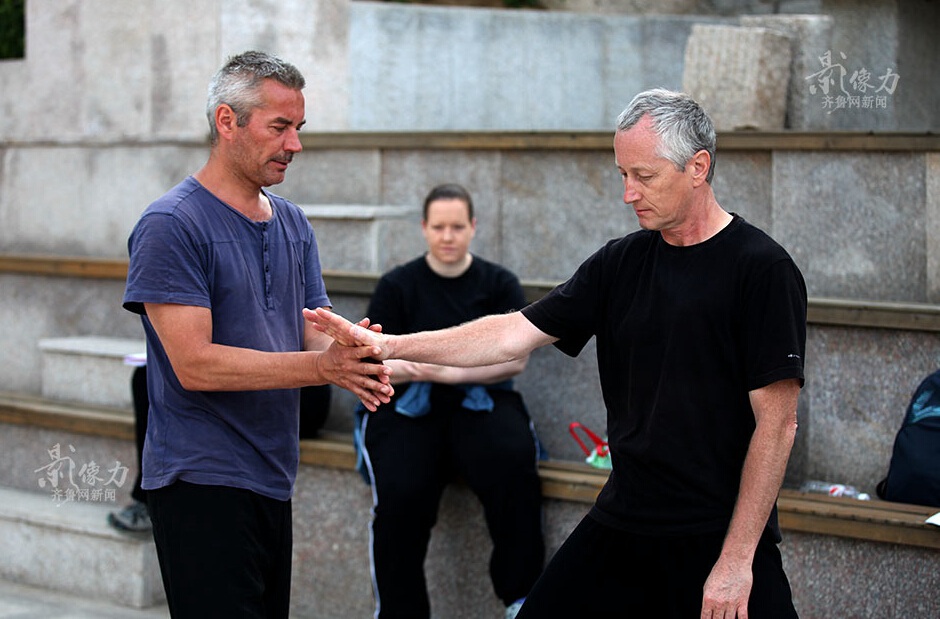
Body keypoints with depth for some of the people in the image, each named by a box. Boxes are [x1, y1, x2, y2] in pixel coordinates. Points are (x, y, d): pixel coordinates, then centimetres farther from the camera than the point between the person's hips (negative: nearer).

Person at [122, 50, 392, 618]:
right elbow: (195, 364, -19)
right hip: (201, 485, -8)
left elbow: (315, 336, 9)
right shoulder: (170, 226, -12)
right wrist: (322, 365, -25)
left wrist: (353, 361, -16)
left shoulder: (293, 225, 13)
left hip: (273, 483, 8)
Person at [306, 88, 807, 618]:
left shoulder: (762, 269, -10)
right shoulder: (621, 263, 8)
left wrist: (737, 559, -15)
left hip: (719, 536, -5)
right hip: (620, 526, 5)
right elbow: (514, 335, 6)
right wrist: (388, 346, -3)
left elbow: (776, 424, -13)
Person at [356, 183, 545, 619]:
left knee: (513, 466, -33)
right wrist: (413, 369, -19)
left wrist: (451, 371, -17)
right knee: (400, 494, -30)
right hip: (408, 406, 0)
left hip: (480, 403, 0)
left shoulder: (499, 284, 10)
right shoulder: (397, 286, 9)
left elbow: (515, 359, -2)